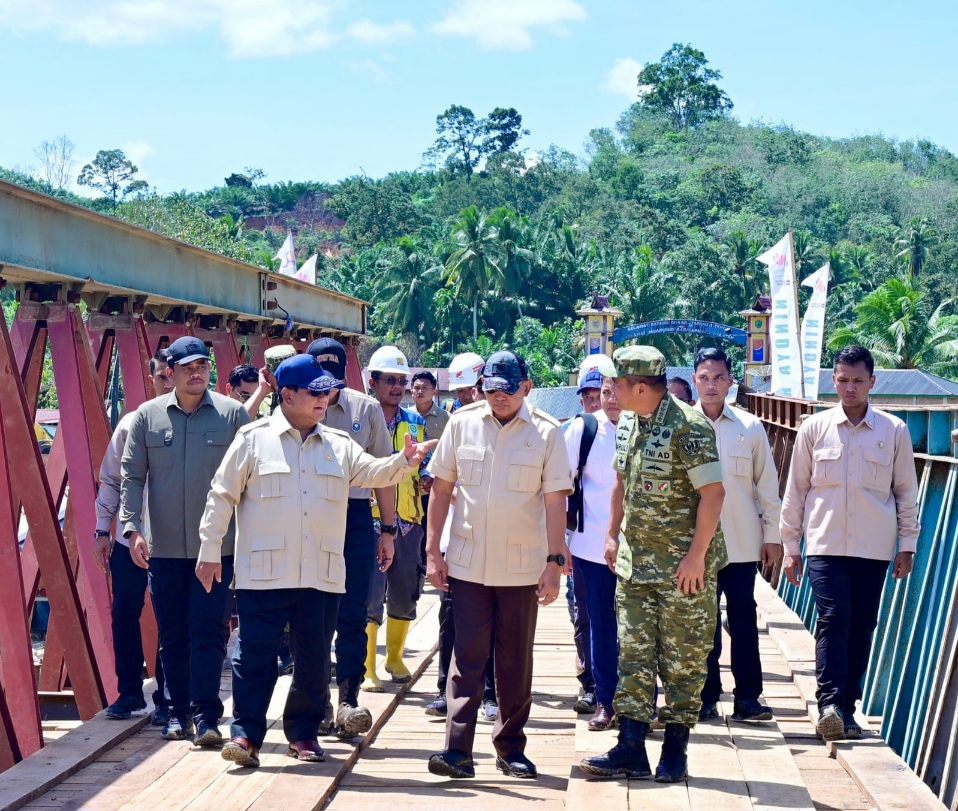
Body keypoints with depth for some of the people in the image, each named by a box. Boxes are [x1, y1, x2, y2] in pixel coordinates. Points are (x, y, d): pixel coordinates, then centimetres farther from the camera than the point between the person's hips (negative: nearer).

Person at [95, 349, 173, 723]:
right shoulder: (132, 423, 5)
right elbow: (110, 479, 10)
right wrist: (103, 529, 7)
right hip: (129, 539, 3)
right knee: (124, 615, 7)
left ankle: (167, 697, 13)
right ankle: (129, 692, 21)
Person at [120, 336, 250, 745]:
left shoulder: (233, 414, 0)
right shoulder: (148, 416, 5)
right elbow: (132, 476, 6)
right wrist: (132, 528, -5)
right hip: (164, 547, 2)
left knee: (210, 631, -5)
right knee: (173, 634, 10)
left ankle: (206, 715, -1)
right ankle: (179, 711, 22)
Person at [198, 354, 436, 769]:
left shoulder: (339, 445, 13)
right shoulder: (254, 438, 2)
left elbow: (372, 471, 2)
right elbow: (222, 495, 3)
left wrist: (404, 461, -19)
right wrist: (210, 551, 1)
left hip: (322, 575, 4)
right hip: (263, 573, -3)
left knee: (314, 659, 9)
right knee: (255, 656, -2)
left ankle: (303, 733, 21)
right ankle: (246, 734, 7)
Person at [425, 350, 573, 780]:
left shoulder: (546, 432, -3)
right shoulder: (462, 423, 1)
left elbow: (555, 501, -3)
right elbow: (441, 488, 6)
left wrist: (554, 562, -7)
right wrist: (433, 550, 3)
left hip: (522, 566, 0)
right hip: (467, 562, 0)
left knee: (516, 663, 9)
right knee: (467, 657, -2)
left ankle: (511, 747, 20)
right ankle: (457, 749, -3)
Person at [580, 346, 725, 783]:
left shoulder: (688, 427, -17)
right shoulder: (626, 424, 8)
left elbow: (713, 492, -18)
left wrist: (696, 555, -19)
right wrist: (612, 535, 13)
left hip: (683, 567, -7)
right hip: (634, 563, 7)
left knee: (682, 661, 4)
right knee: (633, 655, 6)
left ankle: (675, 754, 14)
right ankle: (630, 751, 10)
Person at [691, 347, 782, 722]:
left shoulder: (750, 427, 2)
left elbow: (767, 484, 6)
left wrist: (773, 535, 4)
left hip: (742, 542, 0)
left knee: (743, 618, 3)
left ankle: (748, 696, 11)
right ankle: (706, 697, 14)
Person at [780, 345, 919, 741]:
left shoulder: (894, 431, 3)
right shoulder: (814, 428, 3)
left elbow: (906, 491, 10)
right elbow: (795, 490, 7)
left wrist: (907, 545, 6)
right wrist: (790, 548, 6)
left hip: (874, 547, 1)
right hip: (825, 544, -1)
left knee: (862, 627, 4)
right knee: (832, 618, -13)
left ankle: (846, 709, 13)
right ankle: (829, 704, -17)